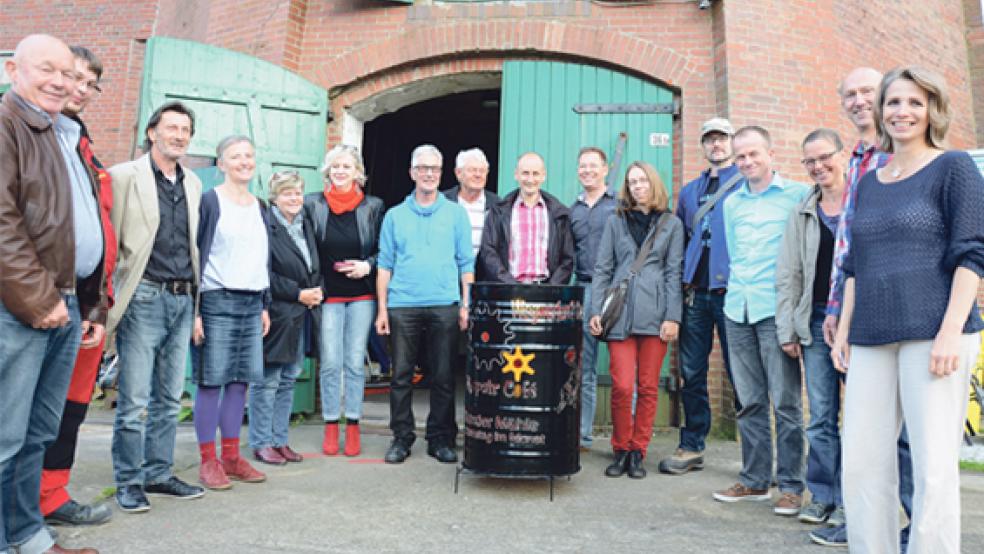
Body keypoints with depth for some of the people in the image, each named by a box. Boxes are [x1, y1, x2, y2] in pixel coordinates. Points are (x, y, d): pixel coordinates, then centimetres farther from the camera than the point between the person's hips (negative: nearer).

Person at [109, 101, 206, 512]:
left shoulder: (193, 184, 14)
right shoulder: (124, 176, -2)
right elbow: (109, 240, -5)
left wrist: (196, 302, 11)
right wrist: (110, 301, -9)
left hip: (183, 301, 6)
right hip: (144, 299, -5)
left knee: (169, 398, 12)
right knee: (134, 400, -1)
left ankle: (158, 474, 23)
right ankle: (128, 482, 14)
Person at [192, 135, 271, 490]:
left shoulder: (259, 208, 16)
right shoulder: (209, 201, -2)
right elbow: (196, 255, -6)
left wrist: (265, 306, 15)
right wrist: (194, 311, -12)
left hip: (252, 304, 6)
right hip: (216, 301, -6)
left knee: (239, 381, 8)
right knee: (210, 381, -2)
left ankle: (231, 457, 17)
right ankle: (208, 461, 9)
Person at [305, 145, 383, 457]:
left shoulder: (373, 207, 2)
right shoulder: (313, 204, 2)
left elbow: (383, 250, 8)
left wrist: (367, 266, -10)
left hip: (361, 295, 0)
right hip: (328, 294, 0)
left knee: (355, 362, 4)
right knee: (330, 363, 2)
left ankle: (353, 427, 16)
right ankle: (331, 428, 15)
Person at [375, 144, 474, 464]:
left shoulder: (456, 213, 9)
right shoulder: (395, 215, 11)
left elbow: (466, 264, 7)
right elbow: (385, 265, 9)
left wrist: (466, 305, -1)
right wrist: (382, 309, 3)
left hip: (445, 306, 0)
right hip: (402, 306, 1)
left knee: (443, 377, 5)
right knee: (401, 375, 4)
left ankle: (440, 439, 16)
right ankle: (401, 438, 17)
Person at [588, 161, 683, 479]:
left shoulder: (672, 224, 12)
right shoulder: (616, 221, 15)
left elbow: (674, 272, 6)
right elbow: (602, 269, 10)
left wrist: (673, 317, -3)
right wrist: (596, 310, 0)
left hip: (655, 313, 0)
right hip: (620, 311, 0)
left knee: (648, 387, 3)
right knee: (621, 386, -6)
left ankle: (638, 452, 15)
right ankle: (621, 450, 11)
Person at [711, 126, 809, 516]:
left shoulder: (797, 195, 1)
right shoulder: (731, 202, 17)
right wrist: (741, 287, 13)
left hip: (775, 308, -5)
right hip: (737, 308, 5)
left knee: (785, 401, -2)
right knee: (749, 401, 10)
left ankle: (791, 486, 10)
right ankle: (754, 480, 20)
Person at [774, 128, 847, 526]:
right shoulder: (802, 214, 13)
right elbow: (788, 276, 11)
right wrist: (787, 331, 6)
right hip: (816, 322, 3)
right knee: (821, 415, 6)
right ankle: (822, 496, 17)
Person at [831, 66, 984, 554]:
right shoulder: (869, 182, 18)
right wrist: (843, 329, 13)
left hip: (933, 333, -5)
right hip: (872, 339, 5)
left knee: (933, 466, -1)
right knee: (861, 462, 4)